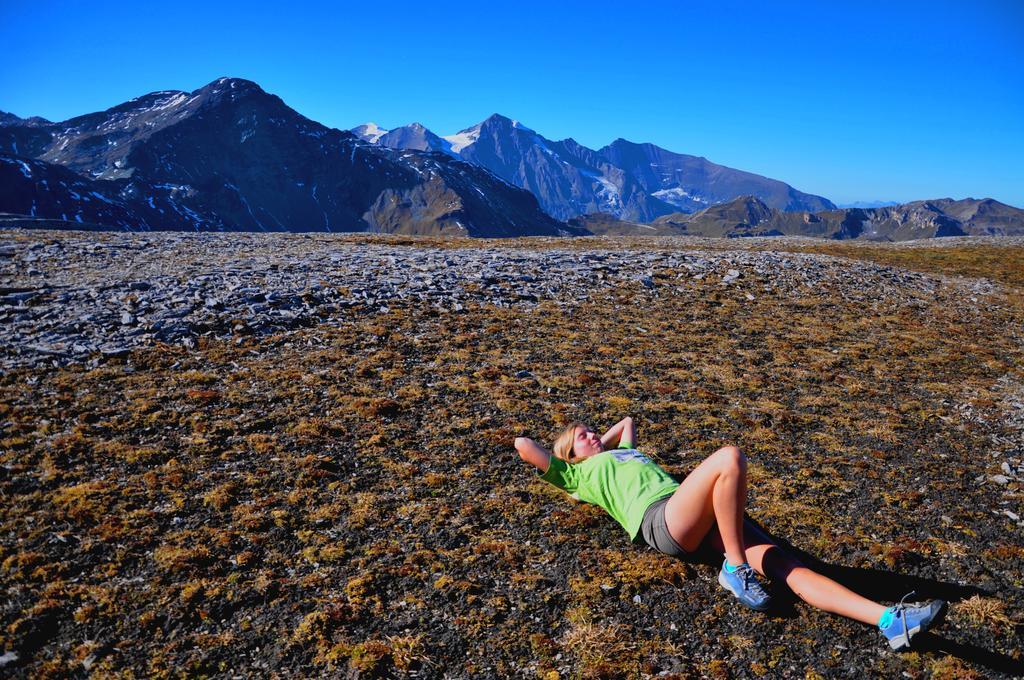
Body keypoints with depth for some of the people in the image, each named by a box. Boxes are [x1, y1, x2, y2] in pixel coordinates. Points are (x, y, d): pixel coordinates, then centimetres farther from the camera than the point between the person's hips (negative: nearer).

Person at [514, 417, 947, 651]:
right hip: (660, 521, -7)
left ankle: (889, 620, -25)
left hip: (705, 522, 7)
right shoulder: (578, 474, 19)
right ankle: (735, 570, -20)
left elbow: (628, 420, 59)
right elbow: (524, 445, 14)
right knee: (729, 458, -29)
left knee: (784, 563, -13)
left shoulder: (623, 453, 39)